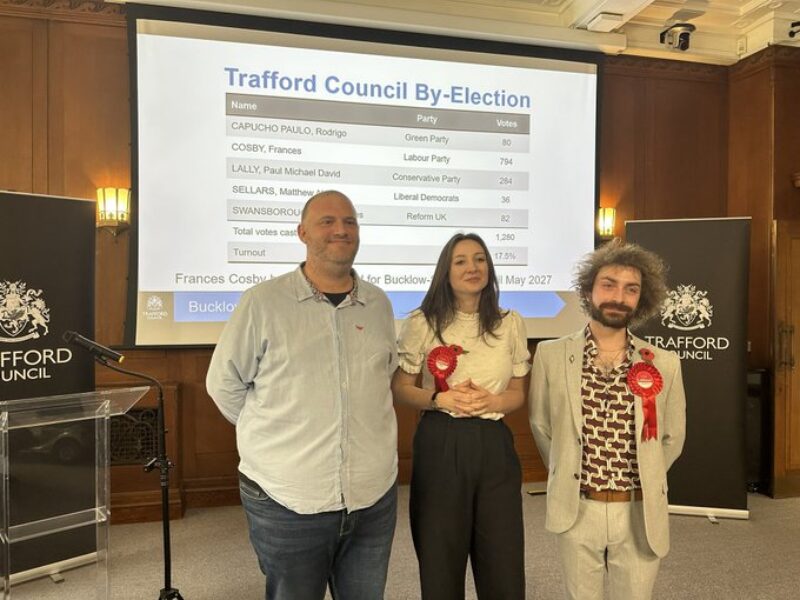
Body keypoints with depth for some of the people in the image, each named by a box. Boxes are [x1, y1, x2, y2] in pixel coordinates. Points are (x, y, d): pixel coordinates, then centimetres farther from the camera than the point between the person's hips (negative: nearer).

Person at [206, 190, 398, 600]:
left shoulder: (379, 304, 4)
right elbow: (224, 385, -1)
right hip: (286, 501, -3)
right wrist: (274, 435, 2)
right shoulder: (262, 302, -9)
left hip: (375, 497, 4)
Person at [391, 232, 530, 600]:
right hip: (439, 446, -2)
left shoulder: (510, 323, 4)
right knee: (440, 564, 11)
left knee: (503, 565, 10)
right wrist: (441, 398, -16)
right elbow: (399, 389, 0)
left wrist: (490, 401, -11)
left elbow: (518, 393, 10)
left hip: (493, 446, 2)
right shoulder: (422, 323, -4)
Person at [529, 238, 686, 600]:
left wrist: (643, 482, 10)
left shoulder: (665, 365, -4)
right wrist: (569, 480, 8)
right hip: (576, 510, 0)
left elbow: (672, 438, 8)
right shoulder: (550, 355, -7)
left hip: (640, 513, 1)